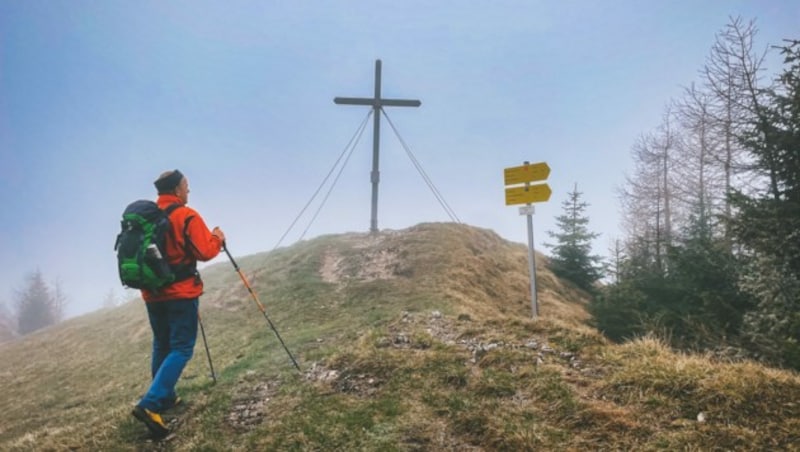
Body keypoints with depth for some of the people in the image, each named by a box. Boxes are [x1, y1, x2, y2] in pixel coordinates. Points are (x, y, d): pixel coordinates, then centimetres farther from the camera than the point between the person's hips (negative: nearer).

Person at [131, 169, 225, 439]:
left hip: (152, 293, 7)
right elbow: (205, 252, -16)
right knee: (181, 349, -4)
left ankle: (165, 398, 30)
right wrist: (217, 239, 3)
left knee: (162, 346, 20)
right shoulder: (187, 216, -12)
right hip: (180, 293, -7)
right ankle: (150, 404, -16)